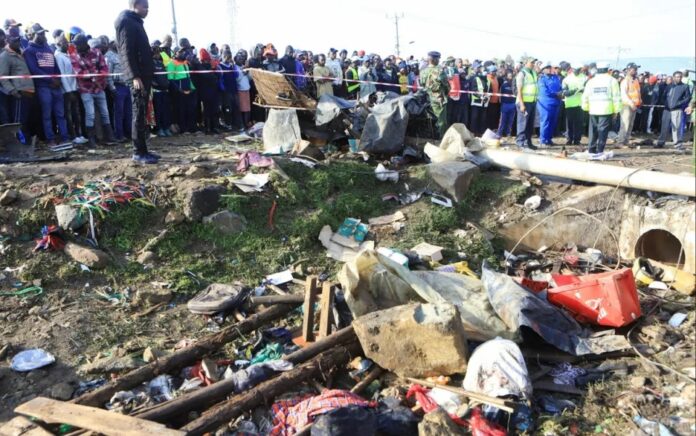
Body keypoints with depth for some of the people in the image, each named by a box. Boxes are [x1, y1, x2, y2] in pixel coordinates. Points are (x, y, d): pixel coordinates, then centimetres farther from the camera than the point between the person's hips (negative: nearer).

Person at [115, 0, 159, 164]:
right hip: (138, 76, -10)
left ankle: (142, 150, 14)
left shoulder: (135, 22, 22)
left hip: (143, 75, 10)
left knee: (142, 114, 10)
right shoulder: (126, 22, -8)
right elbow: (127, 52, -17)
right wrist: (135, 76, -24)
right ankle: (138, 152, -6)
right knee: (139, 114, -8)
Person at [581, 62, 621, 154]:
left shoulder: (591, 81, 8)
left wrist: (586, 108, 19)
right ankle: (599, 151, -6)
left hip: (593, 110, 3)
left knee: (593, 131, 11)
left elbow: (585, 96, 10)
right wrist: (616, 110, 2)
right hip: (607, 111, -3)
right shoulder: (612, 81, 0)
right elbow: (616, 97, -1)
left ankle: (591, 150, 13)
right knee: (603, 131, -2)